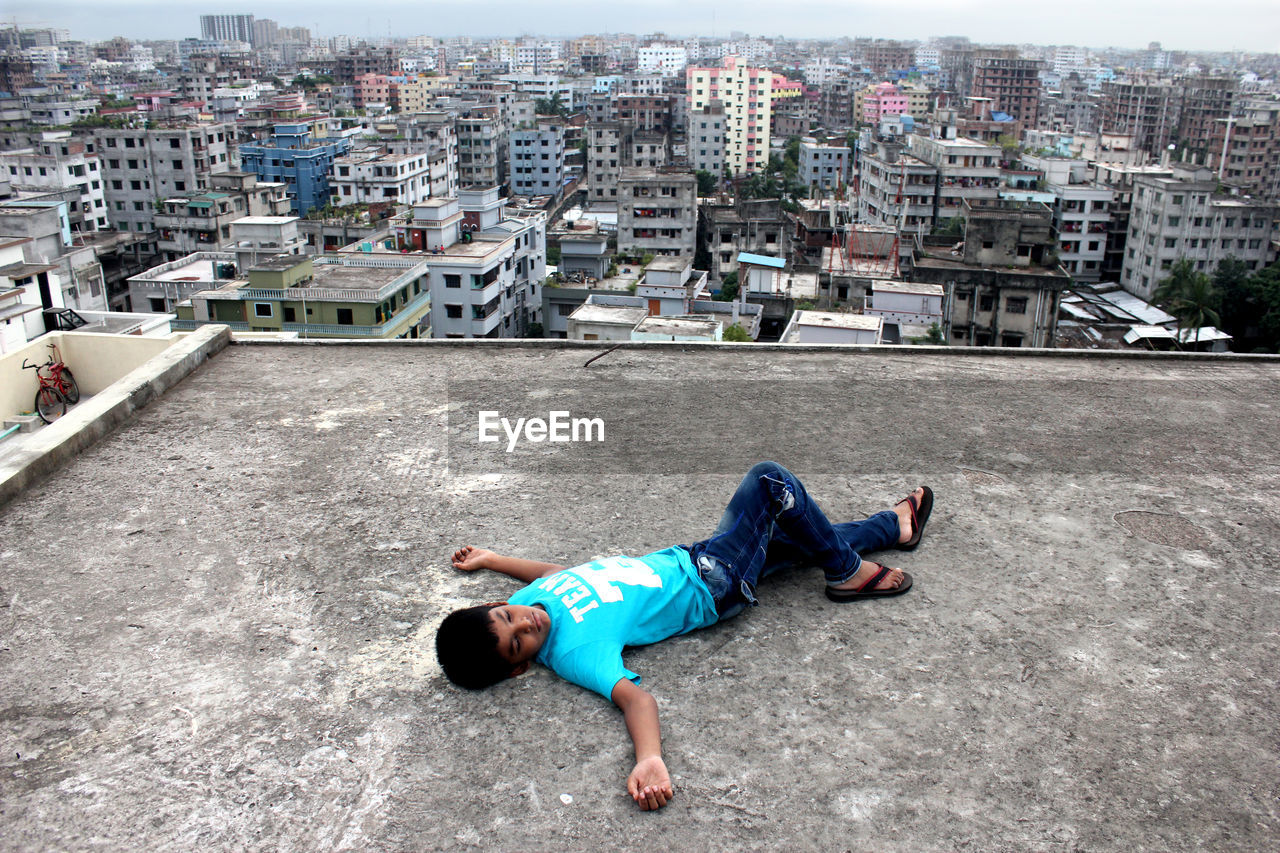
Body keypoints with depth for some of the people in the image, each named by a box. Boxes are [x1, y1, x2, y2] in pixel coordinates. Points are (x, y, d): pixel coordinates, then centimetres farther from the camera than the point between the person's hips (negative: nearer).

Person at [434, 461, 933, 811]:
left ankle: (896, 526, 50)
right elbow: (635, 698, -42)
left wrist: (489, 559, 16)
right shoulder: (574, 651, -31)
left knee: (804, 537, 21)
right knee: (771, 481, -13)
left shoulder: (531, 598, -9)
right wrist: (649, 759, -61)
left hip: (681, 559, 7)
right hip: (712, 590, -7)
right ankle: (850, 574, 10)